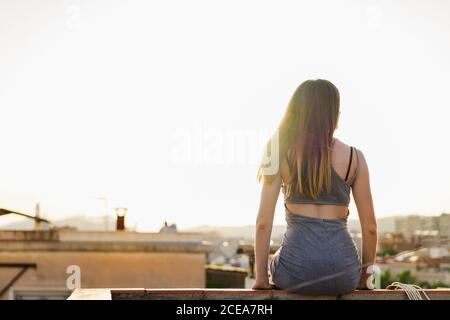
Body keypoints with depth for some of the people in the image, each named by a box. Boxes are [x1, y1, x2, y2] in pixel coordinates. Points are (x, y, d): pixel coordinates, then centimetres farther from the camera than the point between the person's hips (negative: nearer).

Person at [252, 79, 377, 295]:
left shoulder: (281, 154, 0)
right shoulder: (354, 158, 1)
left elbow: (263, 223, -4)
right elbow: (370, 227, 2)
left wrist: (261, 278, 6)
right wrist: (364, 278, 15)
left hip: (295, 270, -1)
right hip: (342, 275, 1)